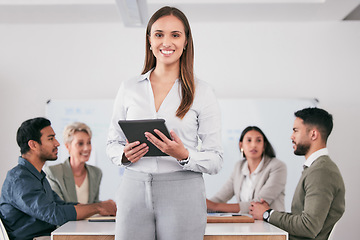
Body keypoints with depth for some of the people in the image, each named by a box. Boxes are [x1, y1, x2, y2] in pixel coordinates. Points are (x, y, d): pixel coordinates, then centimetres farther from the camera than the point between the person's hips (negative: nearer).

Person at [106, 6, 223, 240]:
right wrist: (125, 155, -6)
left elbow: (216, 160, 0)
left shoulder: (202, 92, 2)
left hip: (182, 193, -2)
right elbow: (113, 143, 15)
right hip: (135, 191, 2)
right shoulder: (129, 89, 9)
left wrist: (184, 155, -18)